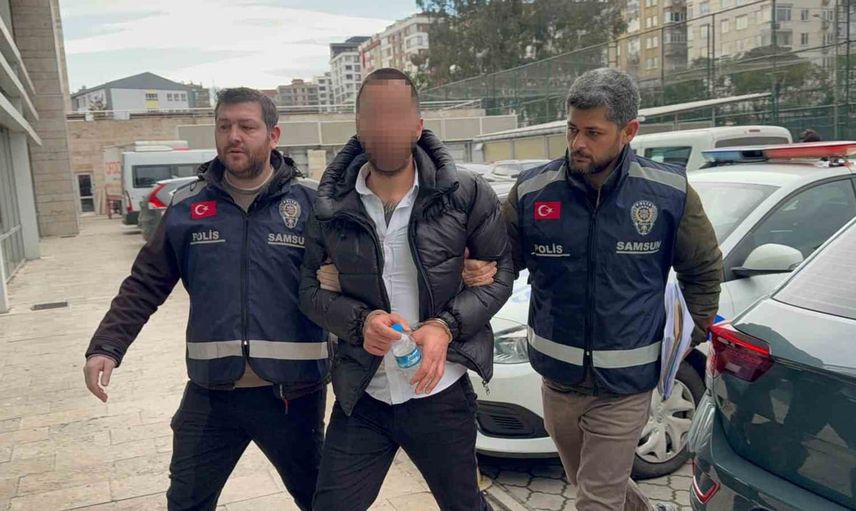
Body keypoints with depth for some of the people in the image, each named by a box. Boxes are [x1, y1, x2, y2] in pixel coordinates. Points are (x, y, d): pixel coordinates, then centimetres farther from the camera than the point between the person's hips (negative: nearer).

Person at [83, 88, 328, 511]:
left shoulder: (309, 204, -5)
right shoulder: (187, 206, 2)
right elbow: (145, 285, 6)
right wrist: (107, 346, -3)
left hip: (292, 390, -2)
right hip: (211, 391, 2)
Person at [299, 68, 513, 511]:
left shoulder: (466, 195, -8)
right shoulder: (332, 206, -3)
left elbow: (498, 276, -2)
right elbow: (310, 289, 2)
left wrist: (445, 326, -17)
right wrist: (361, 320, -17)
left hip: (441, 394, -1)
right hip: (360, 396, 1)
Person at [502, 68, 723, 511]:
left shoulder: (670, 192, -11)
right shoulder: (531, 192, -9)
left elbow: (704, 269, 4)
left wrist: (698, 336, 6)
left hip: (625, 386, -3)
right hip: (558, 379, 3)